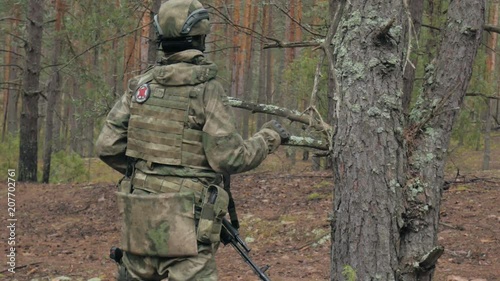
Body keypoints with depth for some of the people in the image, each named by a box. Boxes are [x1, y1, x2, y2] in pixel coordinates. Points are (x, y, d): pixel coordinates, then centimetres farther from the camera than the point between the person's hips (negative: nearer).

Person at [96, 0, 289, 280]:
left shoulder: (141, 85, 6)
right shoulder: (207, 89, -9)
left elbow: (108, 146, 6)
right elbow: (230, 158, -12)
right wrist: (269, 138, 4)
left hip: (138, 217, 6)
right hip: (184, 223, -6)